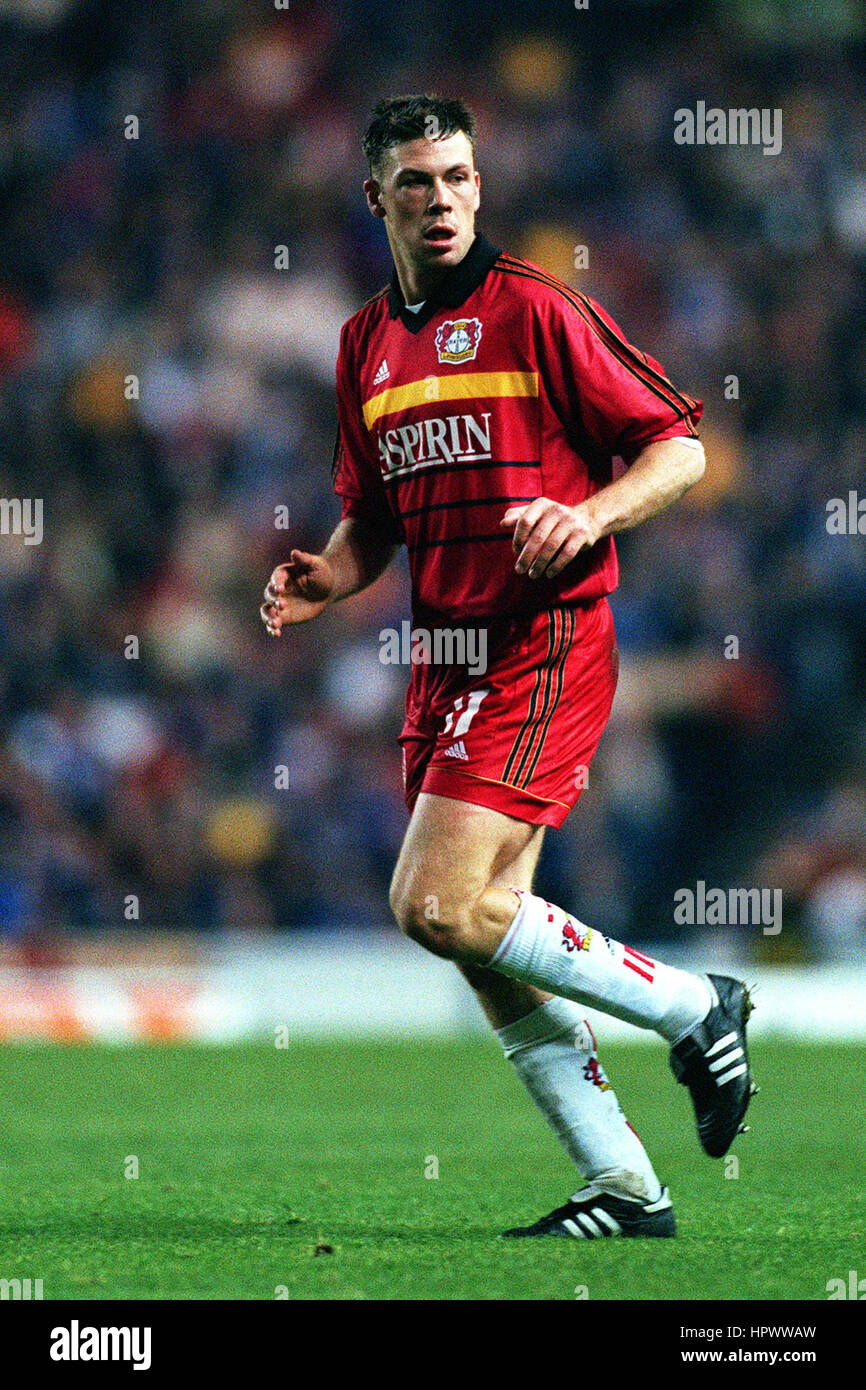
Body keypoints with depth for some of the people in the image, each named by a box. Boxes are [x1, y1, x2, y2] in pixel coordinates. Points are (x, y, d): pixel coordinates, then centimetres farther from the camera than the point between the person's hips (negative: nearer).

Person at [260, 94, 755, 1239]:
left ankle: (694, 1009, -1)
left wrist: (589, 515, -21)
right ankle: (625, 1188, 9)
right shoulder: (368, 343, 14)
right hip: (445, 658, 8)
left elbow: (680, 445, -5)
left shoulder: (533, 308, -7)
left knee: (441, 906, -17)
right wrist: (326, 579, 3)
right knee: (479, 935, 3)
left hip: (543, 643, -8)